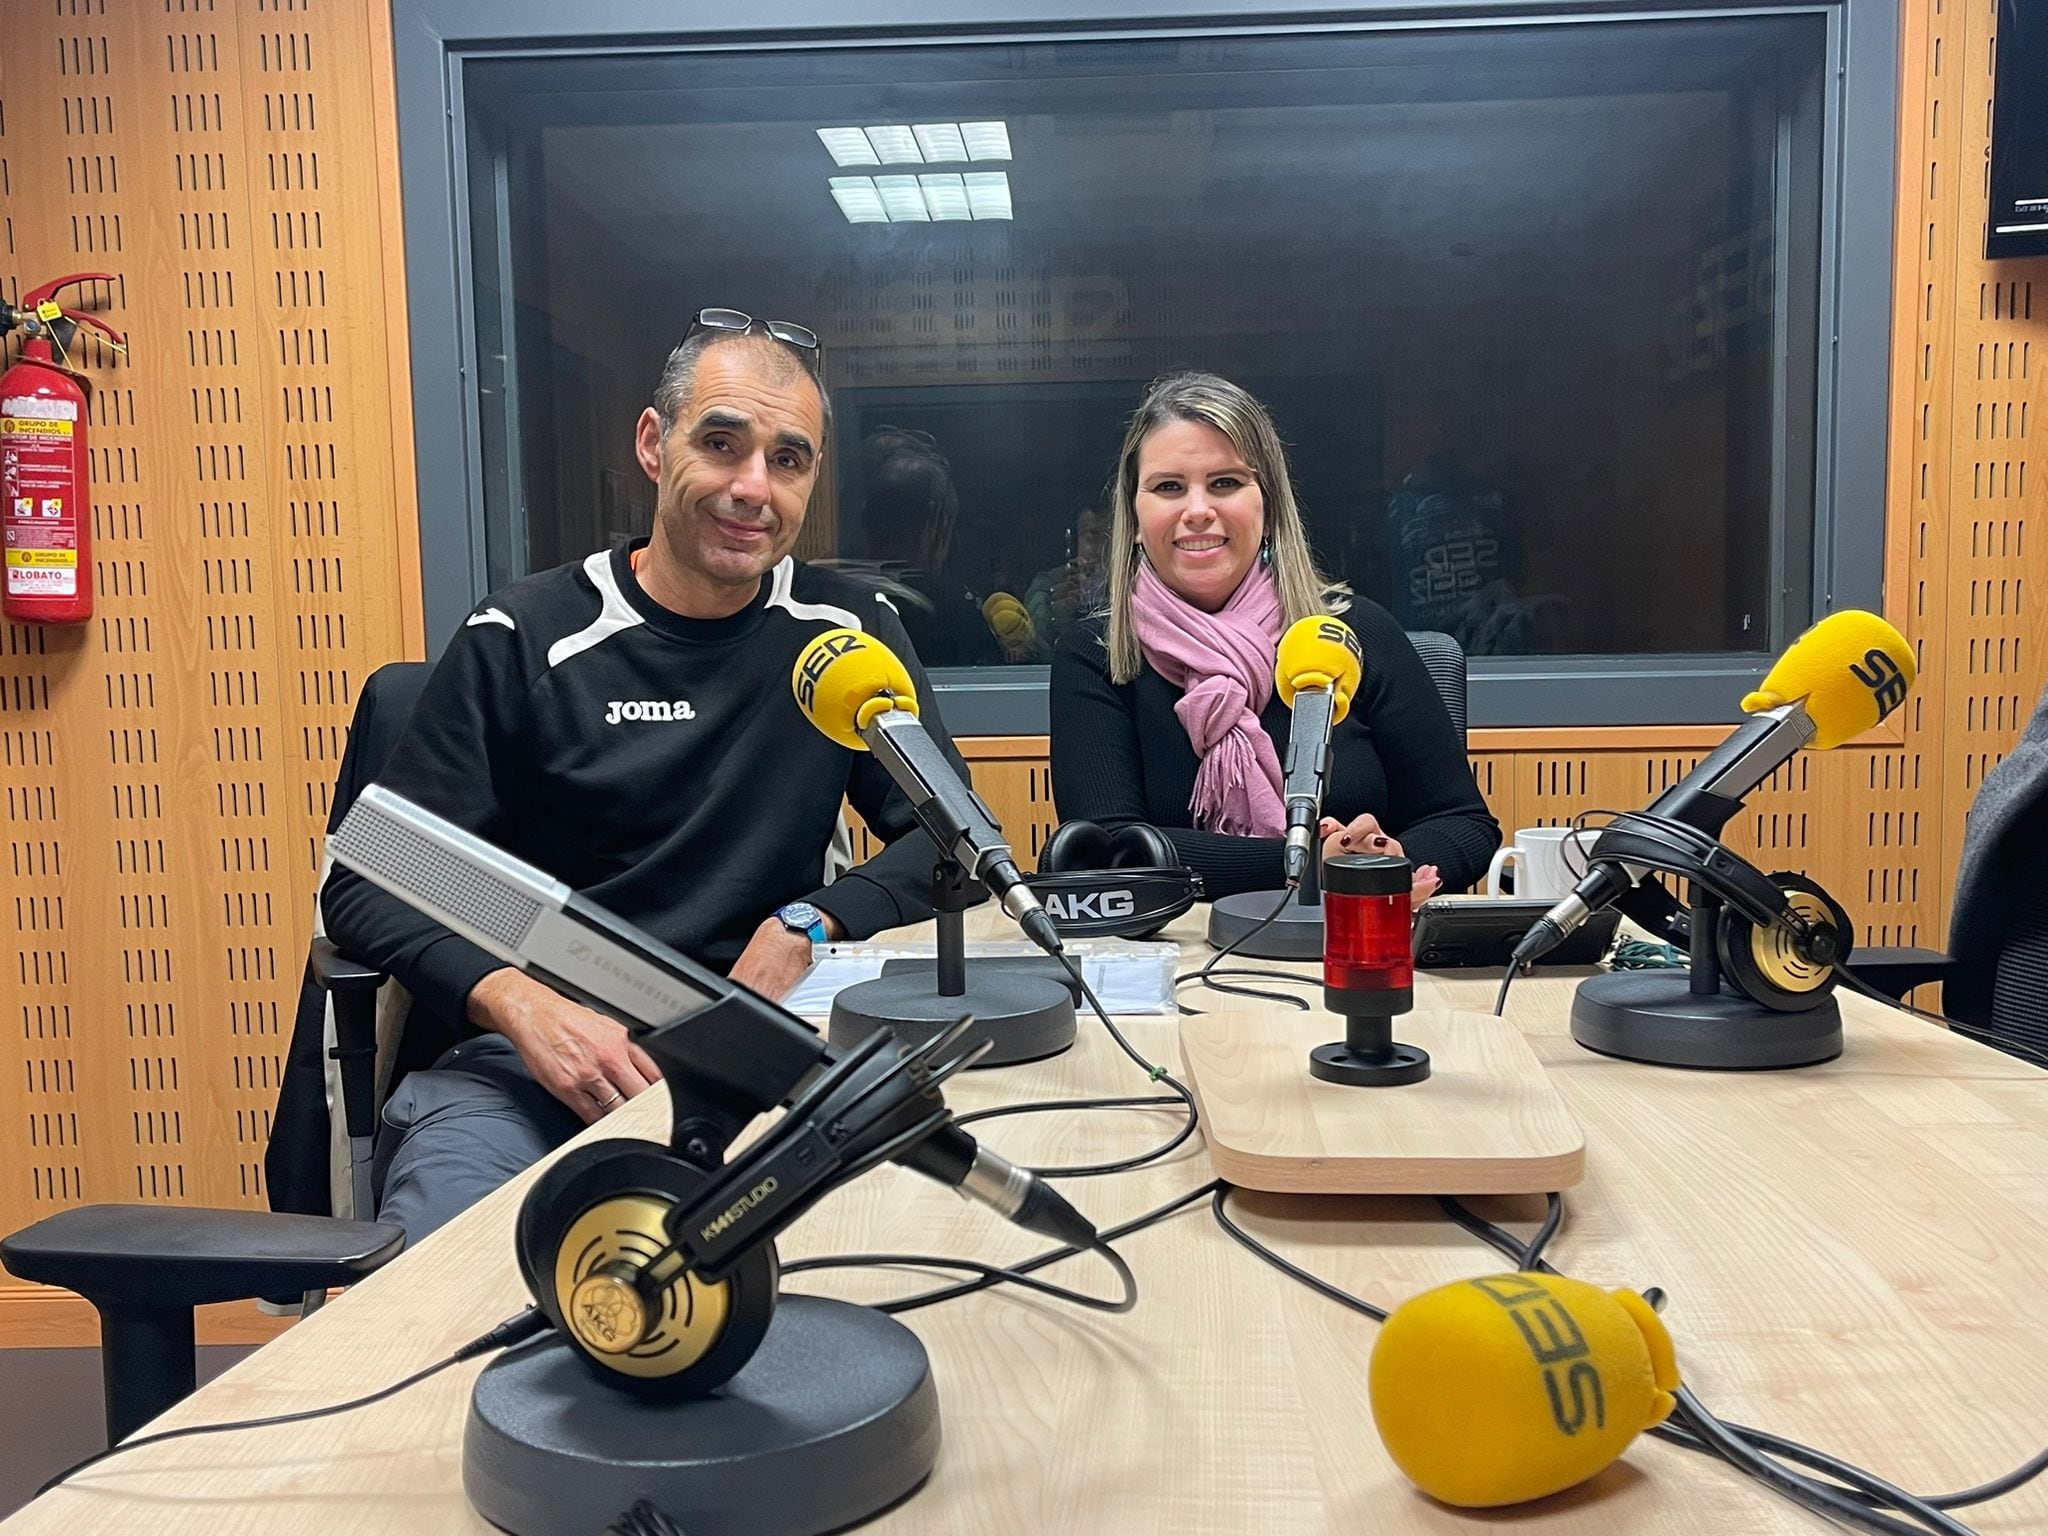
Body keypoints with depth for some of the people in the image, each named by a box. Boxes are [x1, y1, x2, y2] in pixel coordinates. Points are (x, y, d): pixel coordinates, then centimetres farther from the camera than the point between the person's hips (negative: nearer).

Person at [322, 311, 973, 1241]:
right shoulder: (523, 640, 1)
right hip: (514, 1058, -2)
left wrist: (807, 923, -11)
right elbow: (364, 885, -1)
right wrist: (520, 1003, -20)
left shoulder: (849, 632, 8)